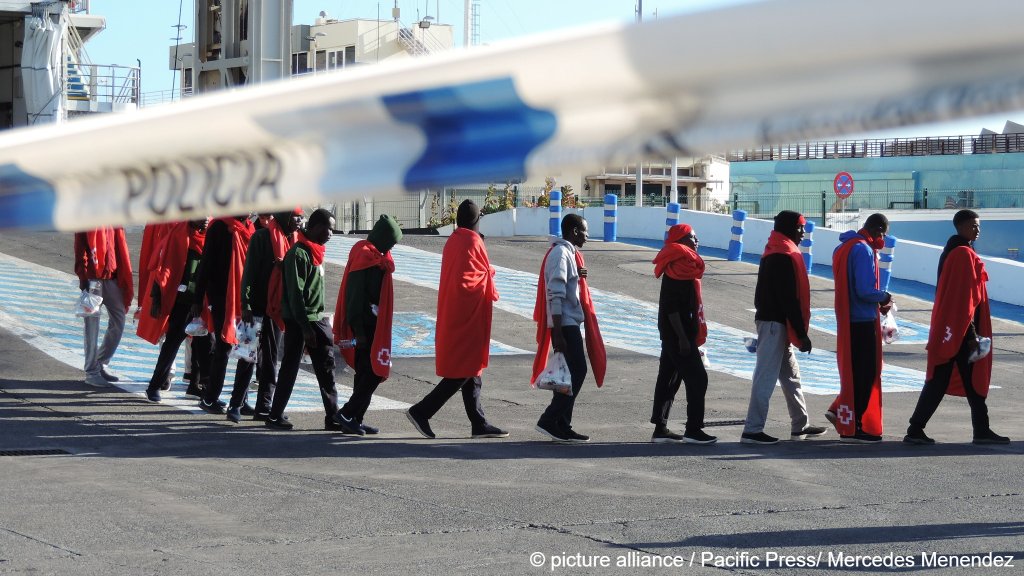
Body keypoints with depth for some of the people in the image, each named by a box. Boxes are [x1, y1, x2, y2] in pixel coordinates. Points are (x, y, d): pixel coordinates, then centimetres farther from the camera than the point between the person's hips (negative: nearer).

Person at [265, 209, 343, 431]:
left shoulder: (315, 251, 13)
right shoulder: (298, 253, -15)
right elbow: (295, 293, -19)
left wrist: (321, 319, 17)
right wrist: (305, 327, -20)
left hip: (318, 319, 9)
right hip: (299, 321, -9)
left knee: (327, 367, 6)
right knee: (290, 367, -1)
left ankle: (333, 416, 8)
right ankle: (275, 416, 7)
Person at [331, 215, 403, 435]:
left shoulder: (375, 256, 15)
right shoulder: (364, 257, -15)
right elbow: (355, 296, -20)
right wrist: (359, 331, -21)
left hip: (371, 324, 10)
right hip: (368, 326, -10)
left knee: (367, 373, 11)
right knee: (373, 373, -9)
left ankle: (355, 419, 14)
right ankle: (347, 415, -7)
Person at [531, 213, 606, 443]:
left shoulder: (569, 253, 16)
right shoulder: (561, 253, -15)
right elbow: (556, 295, -20)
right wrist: (558, 334, -23)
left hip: (570, 323, 10)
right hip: (565, 323, -10)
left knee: (570, 373, 9)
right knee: (576, 372, -10)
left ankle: (562, 427, 12)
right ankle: (549, 420, -8)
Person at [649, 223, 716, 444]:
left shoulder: (684, 265, 15)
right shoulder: (676, 267, -16)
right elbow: (671, 307, -22)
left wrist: (690, 337, 22)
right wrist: (683, 338, -23)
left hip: (674, 335, 10)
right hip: (677, 335, -10)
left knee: (669, 380, 11)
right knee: (697, 378, -8)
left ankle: (660, 429, 15)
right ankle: (693, 430, -6)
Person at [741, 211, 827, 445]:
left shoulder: (774, 254, 16)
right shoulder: (784, 257, -16)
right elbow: (789, 299, -20)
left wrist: (798, 331, 21)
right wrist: (802, 333, -18)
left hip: (772, 322, 11)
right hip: (776, 323, -11)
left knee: (791, 374, 17)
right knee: (766, 376, -9)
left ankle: (800, 425, 26)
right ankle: (752, 430, -8)